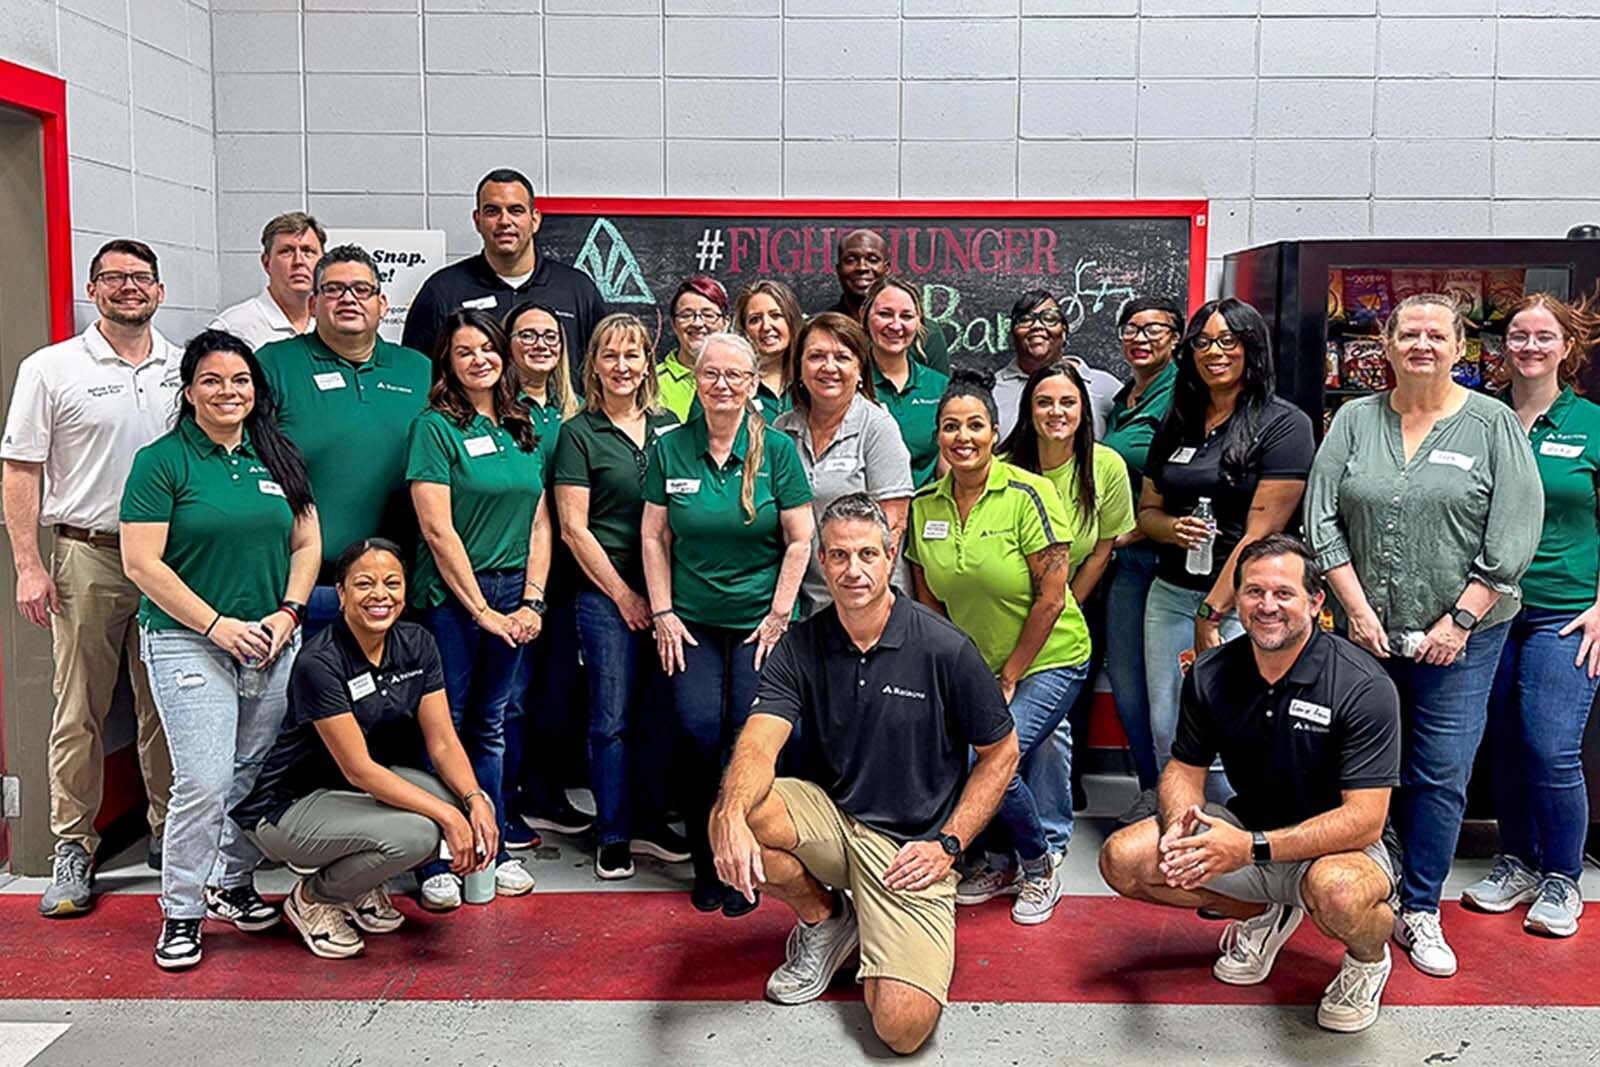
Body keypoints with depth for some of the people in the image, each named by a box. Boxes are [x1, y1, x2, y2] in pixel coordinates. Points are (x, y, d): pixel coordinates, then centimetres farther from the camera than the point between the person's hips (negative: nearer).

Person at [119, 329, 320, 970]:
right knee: (205, 782, -10)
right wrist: (217, 625, -14)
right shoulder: (162, 461, -5)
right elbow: (142, 564, -10)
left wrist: (286, 615, -3)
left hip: (273, 644, 5)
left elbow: (307, 544, 12)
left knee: (255, 776, 11)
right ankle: (180, 913, 7)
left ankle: (233, 884, 31)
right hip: (188, 644, -5)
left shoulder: (277, 457, 10)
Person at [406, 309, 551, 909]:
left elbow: (539, 522, 10)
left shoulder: (524, 429, 10)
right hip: (451, 596, -5)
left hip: (513, 595, 5)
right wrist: (481, 610, -12)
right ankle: (436, 862, 12)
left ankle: (492, 849, 22)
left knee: (491, 725, 13)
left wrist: (532, 601, -1)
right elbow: (438, 530, -12)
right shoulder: (435, 427, -6)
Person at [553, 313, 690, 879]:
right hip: (607, 594, -4)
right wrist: (624, 594, -7)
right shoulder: (579, 433, -2)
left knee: (658, 714, 10)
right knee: (613, 718, 1)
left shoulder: (667, 425, 9)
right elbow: (573, 528, -5)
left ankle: (651, 823, 24)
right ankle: (612, 836, 14)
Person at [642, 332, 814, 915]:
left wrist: (779, 615, -5)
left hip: (758, 620, -1)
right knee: (699, 731, -8)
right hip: (692, 621, 2)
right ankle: (705, 864, 12)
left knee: (749, 735, -7)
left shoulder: (776, 448, -3)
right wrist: (663, 614, 1)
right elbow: (654, 538, 6)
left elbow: (800, 540, -1)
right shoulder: (670, 448, 2)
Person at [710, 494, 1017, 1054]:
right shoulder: (800, 647, -3)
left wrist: (948, 844, -9)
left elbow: (1001, 753, 0)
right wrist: (734, 813, -39)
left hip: (911, 846, -3)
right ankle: (823, 918, 4)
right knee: (732, 816, -28)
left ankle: (878, 947, 16)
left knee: (903, 1027, -22)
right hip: (829, 815, 4)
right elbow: (759, 743, -17)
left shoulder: (945, 650, -12)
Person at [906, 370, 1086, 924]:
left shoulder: (1028, 494, -16)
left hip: (1049, 661, -4)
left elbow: (1051, 597, -15)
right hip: (972, 666, 5)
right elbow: (928, 600, 5)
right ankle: (1000, 862, 16)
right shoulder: (924, 504, -2)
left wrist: (1009, 679, -11)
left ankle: (1040, 868, 10)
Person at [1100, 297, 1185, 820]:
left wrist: (1138, 529, -14)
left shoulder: (1181, 395, -8)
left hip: (1162, 552, -7)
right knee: (1124, 677, 9)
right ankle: (1152, 789, 22)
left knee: (1145, 677, -3)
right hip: (1123, 554, 7)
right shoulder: (1120, 399, 17)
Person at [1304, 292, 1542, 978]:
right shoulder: (1354, 420, 5)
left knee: (1440, 774, 3)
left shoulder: (1493, 424, 0)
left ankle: (1420, 910, 16)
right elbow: (1322, 521, 1)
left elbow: (1513, 537, -5)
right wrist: (1358, 610, -6)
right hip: (1368, 631, 2)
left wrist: (1459, 621, -10)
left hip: (1461, 636, -1)